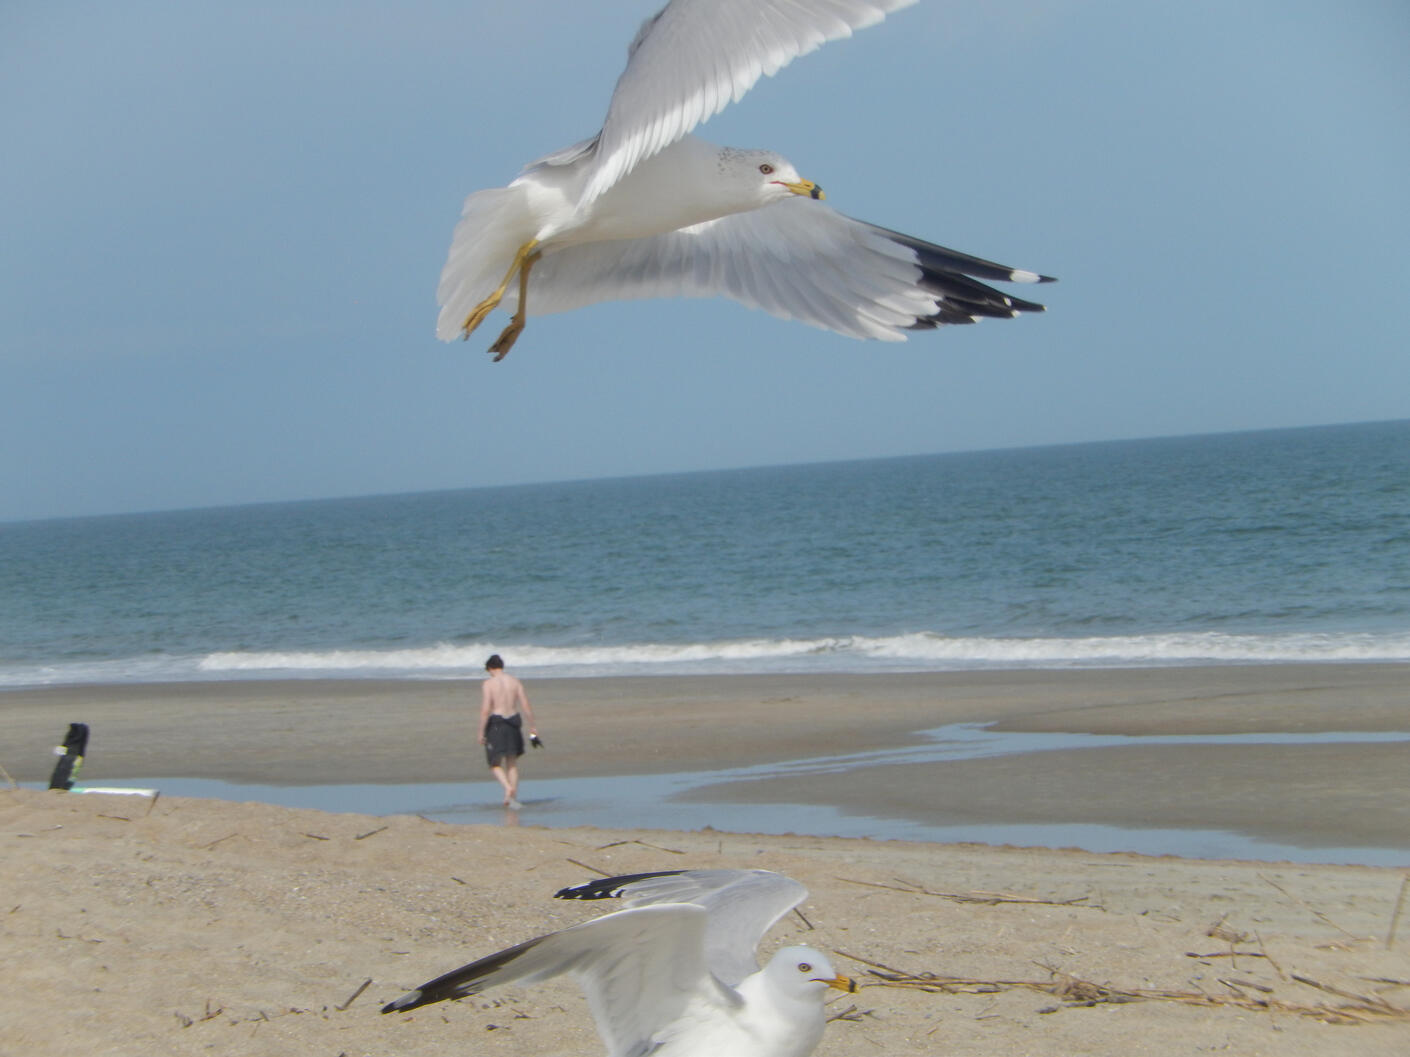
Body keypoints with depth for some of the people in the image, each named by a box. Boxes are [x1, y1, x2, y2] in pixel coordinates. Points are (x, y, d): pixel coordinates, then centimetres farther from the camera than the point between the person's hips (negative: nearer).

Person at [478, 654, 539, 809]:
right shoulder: (515, 682, 5)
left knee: (496, 764, 4)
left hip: (495, 723, -4)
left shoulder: (489, 683, -7)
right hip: (513, 721, 4)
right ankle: (513, 797, 13)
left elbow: (485, 710, -14)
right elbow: (526, 706, 1)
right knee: (512, 762, 16)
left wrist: (481, 732, -9)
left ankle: (508, 787, -22)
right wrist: (533, 727, 7)